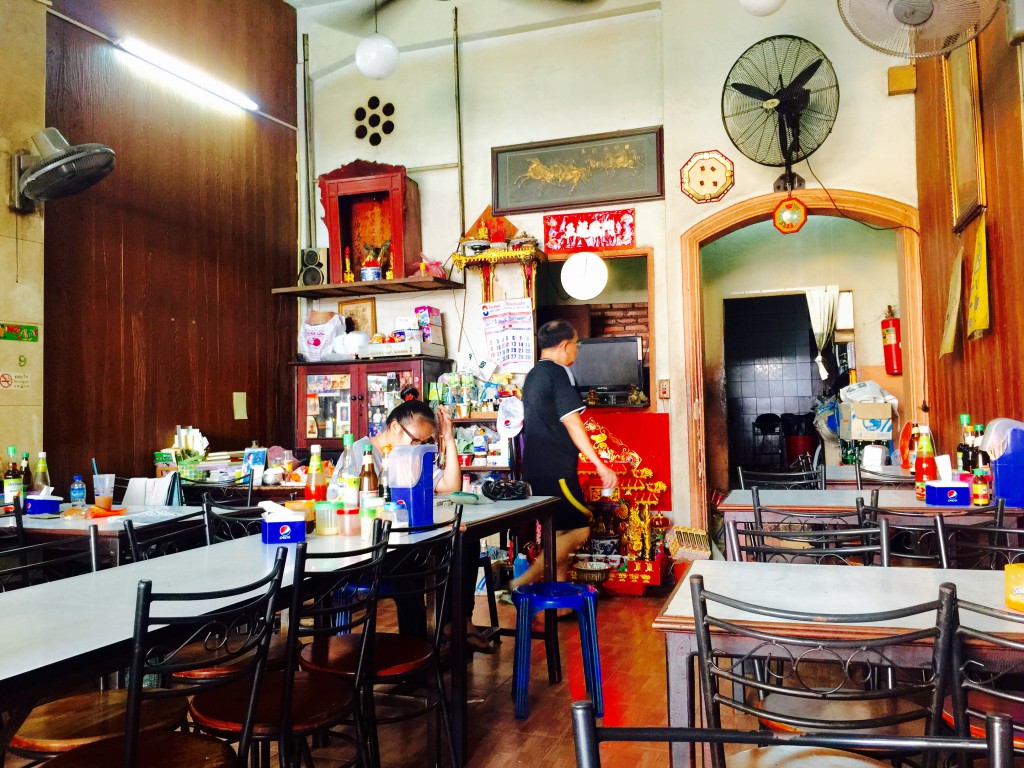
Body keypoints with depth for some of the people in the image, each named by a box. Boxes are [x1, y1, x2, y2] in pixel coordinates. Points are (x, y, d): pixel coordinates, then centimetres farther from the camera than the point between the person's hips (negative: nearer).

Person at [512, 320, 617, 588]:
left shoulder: (533, 375, 17)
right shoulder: (559, 373, -11)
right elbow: (572, 423, -17)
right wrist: (600, 465, -17)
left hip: (534, 467, 10)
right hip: (556, 469, -10)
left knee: (559, 532, 15)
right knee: (579, 530, -5)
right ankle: (523, 582, -9)